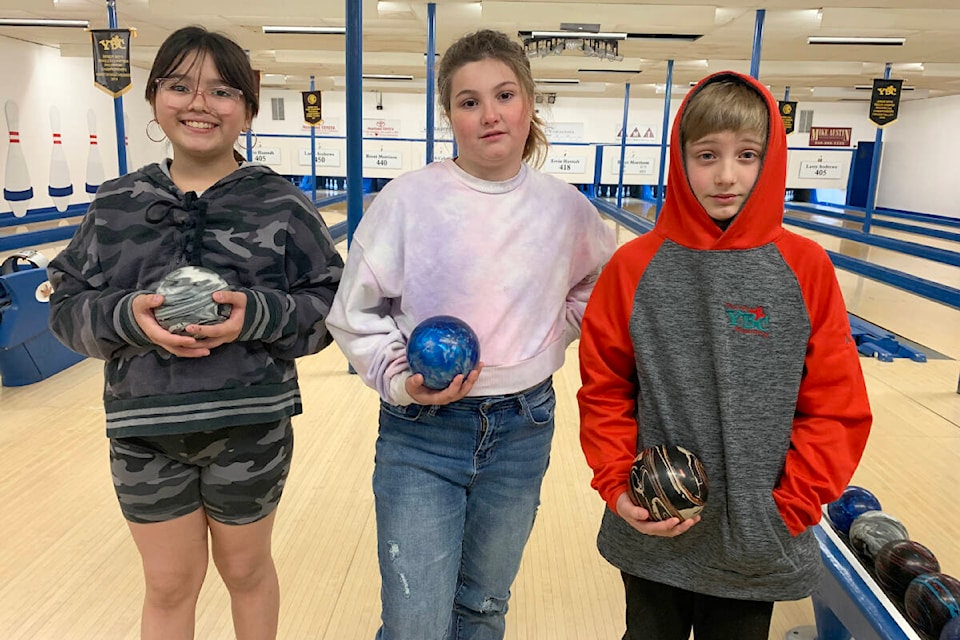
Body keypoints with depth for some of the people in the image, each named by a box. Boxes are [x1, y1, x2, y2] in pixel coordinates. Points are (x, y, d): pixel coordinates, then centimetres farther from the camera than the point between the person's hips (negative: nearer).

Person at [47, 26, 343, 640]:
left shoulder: (282, 203, -7)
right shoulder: (116, 204, 1)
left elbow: (331, 303, -5)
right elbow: (68, 305, 4)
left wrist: (257, 315, -23)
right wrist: (127, 315, -17)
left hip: (251, 424, -2)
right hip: (144, 428, 2)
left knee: (246, 568, 20)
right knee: (169, 586, 18)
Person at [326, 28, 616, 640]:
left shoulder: (565, 206, -3)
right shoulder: (409, 197, -11)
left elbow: (604, 281, 16)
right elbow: (354, 313, -4)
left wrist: (556, 332, 4)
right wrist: (398, 378, -17)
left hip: (523, 433, 3)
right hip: (421, 435, -2)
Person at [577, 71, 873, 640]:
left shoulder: (807, 269, -8)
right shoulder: (634, 267, -8)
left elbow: (837, 407, -4)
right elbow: (604, 391, -2)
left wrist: (789, 509, -9)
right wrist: (618, 488, -10)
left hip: (759, 548, 0)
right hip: (653, 536, 0)